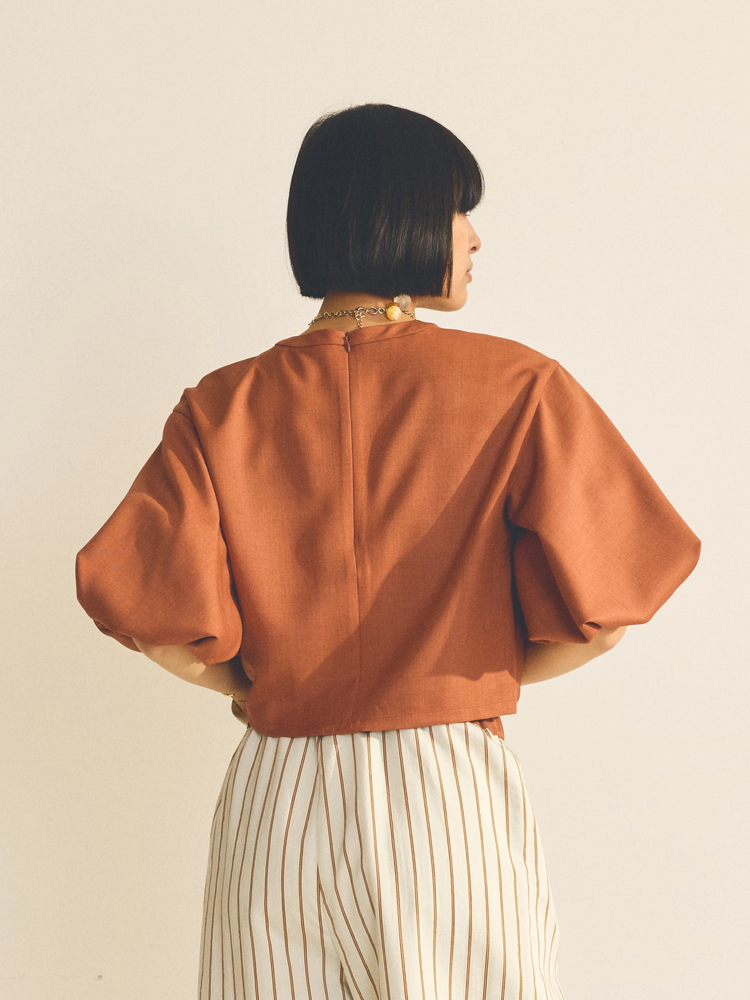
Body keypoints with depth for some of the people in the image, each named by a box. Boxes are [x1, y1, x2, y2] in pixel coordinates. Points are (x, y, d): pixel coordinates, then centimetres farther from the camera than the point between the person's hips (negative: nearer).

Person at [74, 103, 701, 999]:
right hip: (452, 801, -2)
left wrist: (258, 684, 9)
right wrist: (485, 674, 8)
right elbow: (596, 611, -11)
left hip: (276, 804, 3)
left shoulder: (224, 406, -1)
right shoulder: (518, 387, -7)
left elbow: (155, 618, -9)